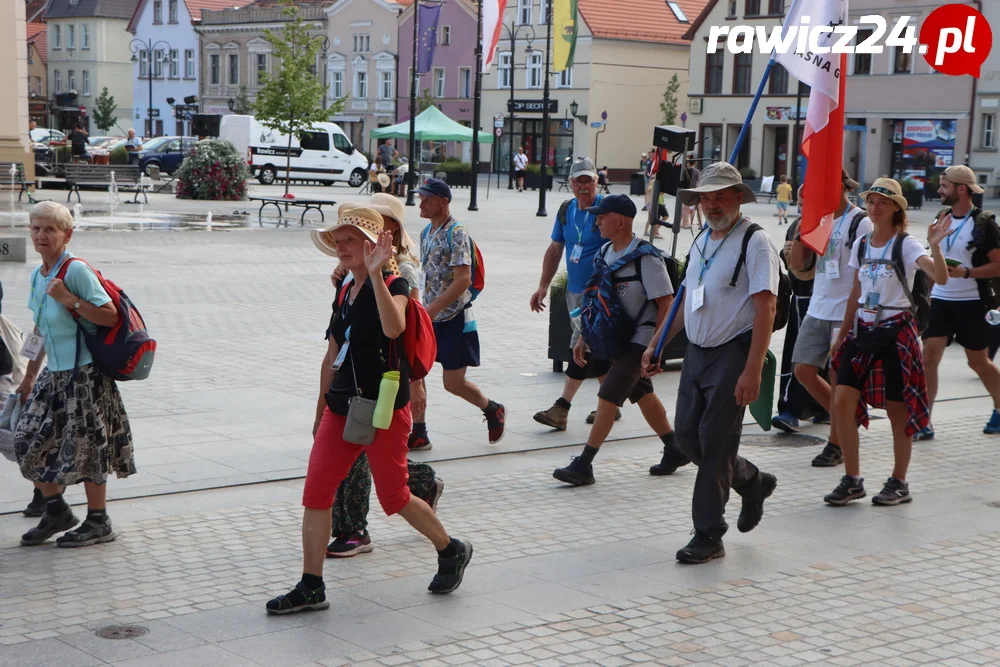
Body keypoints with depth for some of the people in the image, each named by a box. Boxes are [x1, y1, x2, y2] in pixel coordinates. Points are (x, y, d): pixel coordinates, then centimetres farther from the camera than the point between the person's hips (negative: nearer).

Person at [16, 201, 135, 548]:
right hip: (54, 373, 8)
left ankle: (99, 523, 13)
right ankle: (56, 511, 25)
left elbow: (110, 315, -19)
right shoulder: (37, 275, 9)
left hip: (83, 373, -8)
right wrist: (29, 377, 22)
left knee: (84, 446, -1)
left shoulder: (76, 270, -15)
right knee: (30, 442, 7)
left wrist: (69, 299, -25)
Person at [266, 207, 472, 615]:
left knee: (394, 498, 3)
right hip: (342, 407, 7)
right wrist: (322, 409, 23)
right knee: (315, 493, -1)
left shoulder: (394, 285, -10)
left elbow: (394, 327, -34)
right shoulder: (345, 292, 12)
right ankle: (311, 588, 6)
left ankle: (452, 551, 27)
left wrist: (375, 274, -37)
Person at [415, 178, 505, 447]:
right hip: (430, 318, 8)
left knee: (453, 383, -2)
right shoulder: (426, 233, 9)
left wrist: (432, 308, -28)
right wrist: (425, 309, 17)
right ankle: (418, 433, 9)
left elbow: (463, 279, -25)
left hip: (454, 319, -8)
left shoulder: (457, 234, -17)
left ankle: (493, 411, 25)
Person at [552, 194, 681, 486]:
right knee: (641, 394, 17)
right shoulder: (604, 252, 5)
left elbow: (666, 304, -18)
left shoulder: (646, 258, -20)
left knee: (608, 396, -11)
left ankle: (583, 465, -7)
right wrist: (583, 338, 13)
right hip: (617, 336, 9)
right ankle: (674, 449, 33)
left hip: (640, 337, -9)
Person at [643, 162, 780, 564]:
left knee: (715, 442, -6)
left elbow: (765, 308, -19)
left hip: (732, 355, -8)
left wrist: (752, 370, -25)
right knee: (687, 436, 8)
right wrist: (656, 345, 20)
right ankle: (752, 483, 31)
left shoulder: (754, 242, -12)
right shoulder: (701, 241, 14)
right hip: (697, 351, 8)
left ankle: (709, 535, 5)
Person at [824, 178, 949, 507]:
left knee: (897, 409, 3)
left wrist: (935, 246, -39)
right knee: (843, 401, -5)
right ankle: (852, 480, 6)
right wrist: (842, 334, 17)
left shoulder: (906, 245, -8)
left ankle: (899, 483, 16)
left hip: (895, 331, -5)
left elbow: (940, 277, -23)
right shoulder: (861, 245, 9)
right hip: (862, 330, 5)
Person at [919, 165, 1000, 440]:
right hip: (941, 300, 5)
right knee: (929, 356, -7)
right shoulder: (942, 218, 8)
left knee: (978, 361, 8)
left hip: (971, 303, -5)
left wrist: (965, 272, -25)